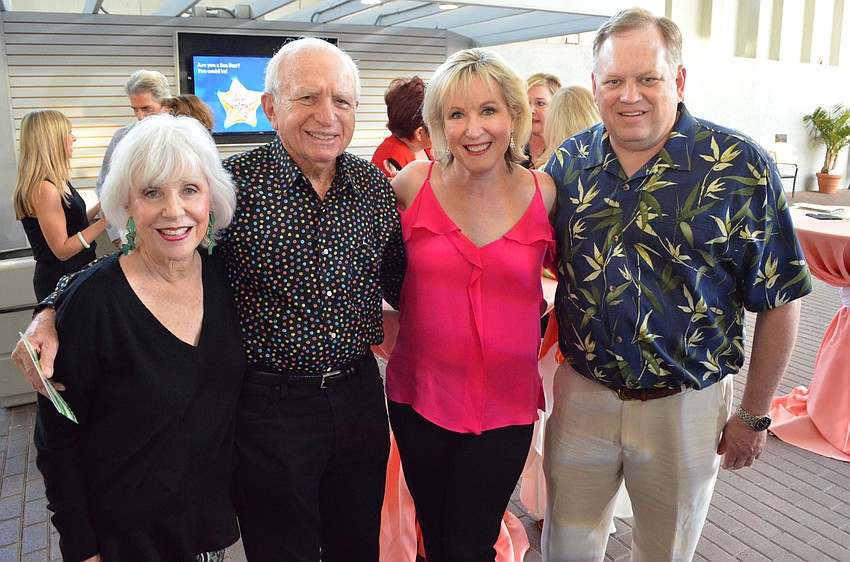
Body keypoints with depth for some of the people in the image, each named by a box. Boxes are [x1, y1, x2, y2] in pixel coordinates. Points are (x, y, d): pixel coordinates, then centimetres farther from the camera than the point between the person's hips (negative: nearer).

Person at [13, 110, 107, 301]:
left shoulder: (57, 181, 7)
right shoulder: (43, 188, -21)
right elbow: (62, 250, -20)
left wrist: (101, 206, 7)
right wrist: (104, 220, -22)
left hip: (76, 272, 9)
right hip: (59, 279, -9)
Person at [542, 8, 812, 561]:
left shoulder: (741, 166, -13)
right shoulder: (569, 162, -3)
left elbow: (779, 298, -7)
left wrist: (755, 414, -4)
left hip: (683, 406, -2)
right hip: (581, 392, 3)